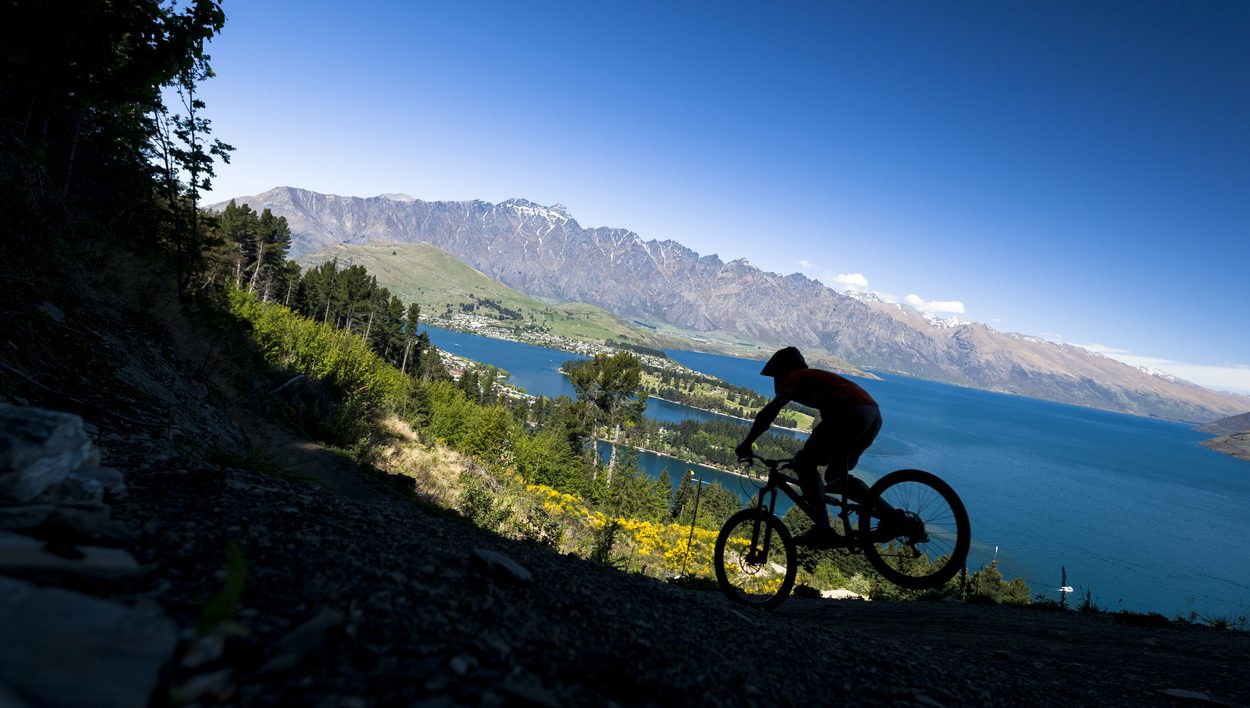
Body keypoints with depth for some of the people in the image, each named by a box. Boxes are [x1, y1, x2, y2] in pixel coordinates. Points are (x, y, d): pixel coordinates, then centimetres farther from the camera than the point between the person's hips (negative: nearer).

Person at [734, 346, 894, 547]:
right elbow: (828, 421, 42)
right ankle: (893, 517, 14)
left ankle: (822, 529, -8)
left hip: (852, 413, -9)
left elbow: (770, 411, -3)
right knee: (837, 477, 21)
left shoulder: (794, 378, 12)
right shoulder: (815, 379, 36)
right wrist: (810, 454, 50)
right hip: (874, 414, 9)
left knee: (804, 464, 1)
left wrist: (746, 444, 1)